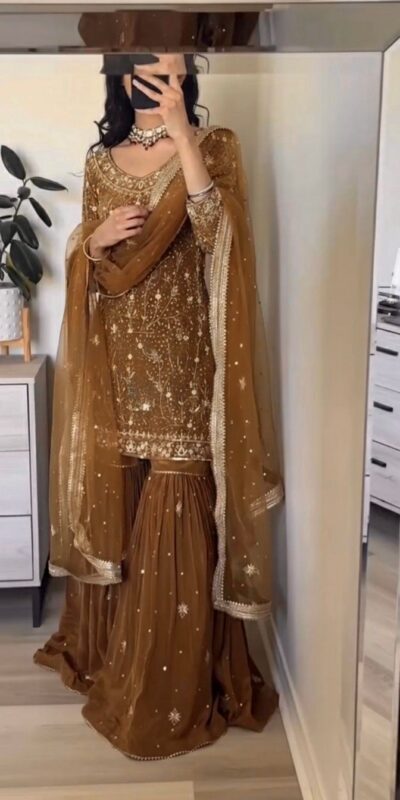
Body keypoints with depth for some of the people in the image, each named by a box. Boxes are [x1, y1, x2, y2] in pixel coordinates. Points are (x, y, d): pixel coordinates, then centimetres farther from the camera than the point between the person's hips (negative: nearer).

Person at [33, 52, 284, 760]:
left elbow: (215, 231, -20)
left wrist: (181, 129, -21)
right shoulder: (101, 162, 10)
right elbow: (84, 267, 13)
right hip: (114, 361, 4)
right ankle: (103, 648, 35)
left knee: (176, 519, -1)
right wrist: (97, 237, -9)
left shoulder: (212, 146, -1)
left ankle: (173, 685, 15)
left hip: (180, 363, -4)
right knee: (110, 509, 13)